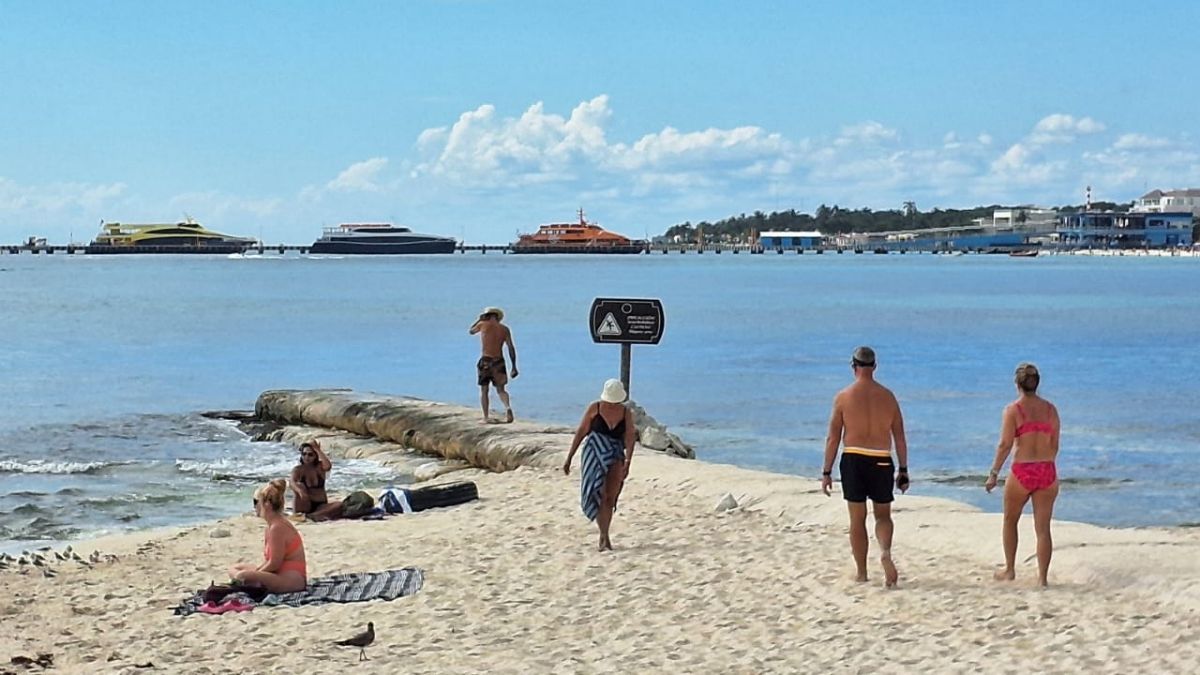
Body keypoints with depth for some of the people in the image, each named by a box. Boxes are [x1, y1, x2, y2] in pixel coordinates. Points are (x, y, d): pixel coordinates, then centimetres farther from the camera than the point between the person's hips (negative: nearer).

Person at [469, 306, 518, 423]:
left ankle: (486, 417, 5)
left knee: (483, 390, 10)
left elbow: (471, 331, 21)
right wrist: (514, 367, 4)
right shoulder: (504, 329, 6)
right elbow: (511, 348, 2)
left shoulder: (483, 325, 1)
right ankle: (508, 407, -16)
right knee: (500, 390, 12)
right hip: (499, 361, 2)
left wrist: (479, 319, 33)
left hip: (485, 361, -2)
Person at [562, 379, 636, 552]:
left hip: (615, 457, 2)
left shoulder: (626, 412, 1)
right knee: (599, 493, -14)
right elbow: (580, 433, 2)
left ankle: (603, 537, 12)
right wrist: (569, 458, 1)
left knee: (611, 498, -1)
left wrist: (627, 461, -20)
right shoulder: (595, 408, -3)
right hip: (594, 454, -2)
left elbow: (629, 438, -6)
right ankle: (604, 536, -13)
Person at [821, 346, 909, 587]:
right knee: (883, 515, 13)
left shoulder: (844, 397, -2)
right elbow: (900, 438, 5)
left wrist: (827, 472, 3)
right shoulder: (887, 396, 4)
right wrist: (903, 471, 12)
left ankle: (861, 573, 13)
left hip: (853, 460, -1)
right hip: (881, 462, 1)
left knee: (857, 520, 9)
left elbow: (833, 438, -2)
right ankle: (885, 552, -15)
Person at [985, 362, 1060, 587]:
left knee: (1010, 520, 19)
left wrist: (994, 473, -4)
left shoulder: (1013, 409, -7)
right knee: (1043, 527, 6)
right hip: (1047, 471, 3)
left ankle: (1009, 570, 25)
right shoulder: (1050, 409, 5)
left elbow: (1005, 445, -10)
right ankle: (1042, 577, 5)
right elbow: (1055, 446, 9)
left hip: (1022, 470, -3)